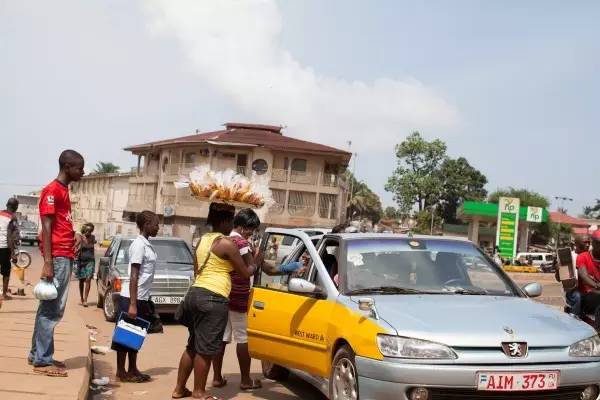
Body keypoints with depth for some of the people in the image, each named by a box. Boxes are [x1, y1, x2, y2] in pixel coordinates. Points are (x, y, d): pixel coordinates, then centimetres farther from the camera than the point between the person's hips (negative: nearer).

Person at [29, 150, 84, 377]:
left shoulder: (63, 191, 18)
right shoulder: (52, 191, -10)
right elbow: (46, 228, -16)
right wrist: (47, 262, -21)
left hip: (65, 257, 10)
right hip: (57, 257, -10)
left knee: (51, 308, 12)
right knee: (51, 309, -8)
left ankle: (39, 354, 19)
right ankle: (42, 360, -5)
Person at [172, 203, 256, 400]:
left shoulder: (202, 240, 15)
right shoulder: (227, 244, -9)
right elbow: (245, 273, -2)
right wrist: (255, 264, 18)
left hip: (194, 293, 9)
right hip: (212, 298, -9)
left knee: (193, 346, 17)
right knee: (206, 348, 0)